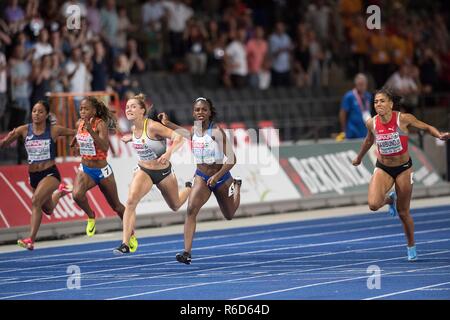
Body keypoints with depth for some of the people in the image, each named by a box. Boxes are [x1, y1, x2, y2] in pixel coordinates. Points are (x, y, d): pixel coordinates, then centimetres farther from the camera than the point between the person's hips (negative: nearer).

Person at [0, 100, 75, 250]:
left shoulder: (54, 130, -8)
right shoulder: (24, 130, -4)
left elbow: (76, 132, 2)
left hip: (50, 173, -5)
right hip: (33, 175, 5)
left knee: (36, 201, -30)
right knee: (48, 210, 22)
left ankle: (31, 240, -29)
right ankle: (59, 191, 56)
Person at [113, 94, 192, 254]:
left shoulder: (152, 127, -26)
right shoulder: (134, 129, -5)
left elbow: (178, 138, -31)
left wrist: (168, 153, -46)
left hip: (163, 172, -4)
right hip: (143, 171, 4)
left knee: (175, 206, 20)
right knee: (131, 201, -24)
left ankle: (190, 188, 57)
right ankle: (125, 244, -26)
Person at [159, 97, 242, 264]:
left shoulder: (216, 131, -21)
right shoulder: (194, 130, -4)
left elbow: (231, 159, -21)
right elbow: (187, 133, 24)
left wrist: (217, 176, -30)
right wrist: (167, 123, 15)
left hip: (221, 177, -3)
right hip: (201, 177, 3)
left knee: (229, 215, 22)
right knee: (191, 209, -24)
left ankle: (236, 185, 54)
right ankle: (187, 252, -27)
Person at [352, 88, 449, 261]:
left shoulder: (403, 119, -19)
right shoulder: (372, 123, -10)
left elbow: (427, 127, -6)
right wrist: (359, 157, 28)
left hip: (403, 168, -2)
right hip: (382, 168, 2)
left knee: (403, 213, 6)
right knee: (373, 205, -22)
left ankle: (411, 247, 30)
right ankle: (390, 199, 16)